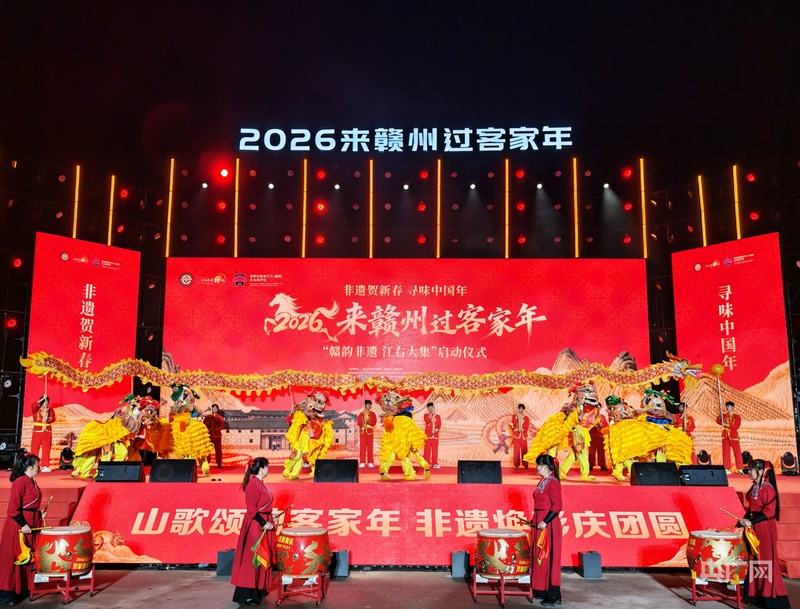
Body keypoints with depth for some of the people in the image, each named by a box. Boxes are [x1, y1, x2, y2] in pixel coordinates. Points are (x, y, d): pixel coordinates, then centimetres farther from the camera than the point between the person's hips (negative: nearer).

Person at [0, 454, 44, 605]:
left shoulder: (32, 482, 10)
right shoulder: (20, 482, -18)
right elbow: (13, 508, -21)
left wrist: (39, 514, 10)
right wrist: (23, 524, -23)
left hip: (31, 523, 9)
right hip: (18, 524, -9)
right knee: (12, 557, -3)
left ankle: (22, 587, 26)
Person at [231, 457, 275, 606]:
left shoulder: (260, 483, 11)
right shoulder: (253, 484, -19)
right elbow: (251, 509, -21)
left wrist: (270, 517, 15)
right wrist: (264, 523, -21)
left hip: (263, 524, 10)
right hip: (255, 526, -10)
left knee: (262, 557, 16)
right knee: (252, 559, -4)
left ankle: (258, 590, 26)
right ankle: (247, 595, 2)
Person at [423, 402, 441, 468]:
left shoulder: (438, 416, 11)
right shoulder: (426, 415, 7)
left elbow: (439, 425, 3)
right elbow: (427, 421, -14)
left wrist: (436, 430, -15)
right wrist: (431, 414, -8)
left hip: (435, 435, 1)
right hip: (428, 435, -1)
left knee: (435, 450, 1)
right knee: (427, 449, -2)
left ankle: (434, 463, 5)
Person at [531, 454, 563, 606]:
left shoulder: (553, 483, -15)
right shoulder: (542, 482, 13)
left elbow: (557, 506, -19)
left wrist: (545, 521, -22)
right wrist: (535, 519, 15)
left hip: (549, 524, -10)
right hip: (539, 523, 10)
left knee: (549, 557, -5)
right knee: (540, 556, 14)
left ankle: (554, 595, 2)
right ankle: (542, 590, 23)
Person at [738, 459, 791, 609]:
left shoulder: (767, 488, -16)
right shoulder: (754, 487, 9)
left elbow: (769, 512, -20)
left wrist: (751, 522, -20)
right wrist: (744, 520, 6)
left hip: (765, 528, -8)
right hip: (754, 528, 9)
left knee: (766, 560, -2)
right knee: (754, 559, 12)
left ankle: (771, 596, 7)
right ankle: (755, 593, 21)